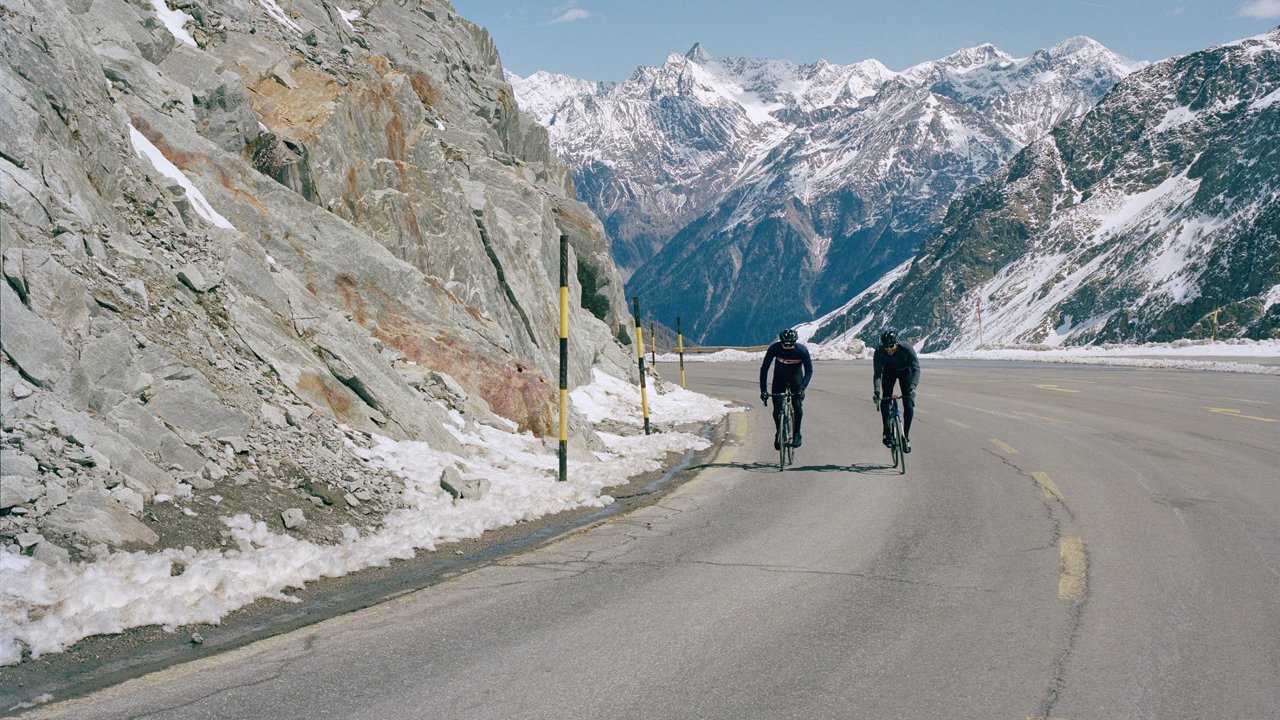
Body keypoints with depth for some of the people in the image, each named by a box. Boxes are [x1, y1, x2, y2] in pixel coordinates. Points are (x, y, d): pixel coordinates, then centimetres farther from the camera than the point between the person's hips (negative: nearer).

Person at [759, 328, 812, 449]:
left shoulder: (802, 350, -28)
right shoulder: (774, 348, -27)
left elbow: (809, 371, -20)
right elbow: (764, 369, -21)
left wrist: (802, 388, -33)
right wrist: (763, 390, -27)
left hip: (796, 376, -1)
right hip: (779, 376, 1)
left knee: (797, 405, -19)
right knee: (777, 408, -7)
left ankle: (797, 434, -1)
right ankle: (778, 434, 15)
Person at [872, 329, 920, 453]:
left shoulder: (907, 349, -36)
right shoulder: (879, 352, -31)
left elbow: (916, 368, -40)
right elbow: (877, 373, -34)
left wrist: (912, 387, -55)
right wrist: (876, 391, -50)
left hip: (905, 372, -1)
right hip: (889, 372, 1)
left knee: (909, 404, -12)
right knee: (885, 400, -17)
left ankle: (906, 437, -1)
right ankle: (887, 433, -3)